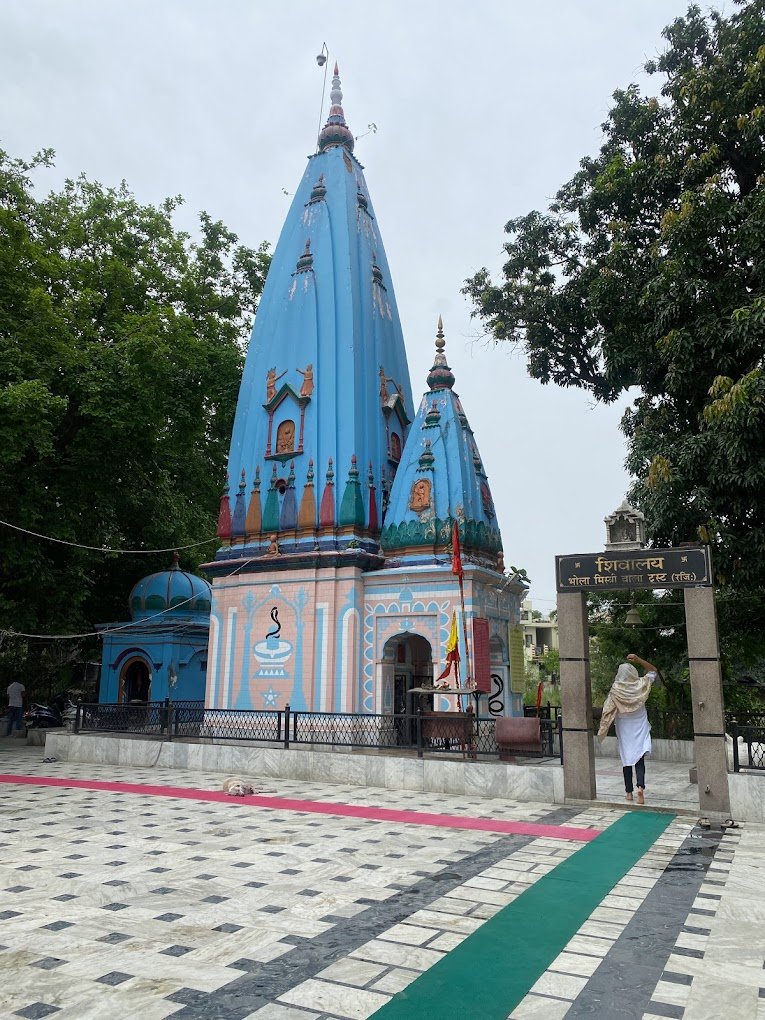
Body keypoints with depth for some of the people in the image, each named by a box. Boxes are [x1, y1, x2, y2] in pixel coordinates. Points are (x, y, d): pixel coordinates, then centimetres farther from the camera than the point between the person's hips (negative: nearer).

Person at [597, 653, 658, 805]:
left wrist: (603, 728, 0)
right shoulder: (641, 685, -7)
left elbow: (608, 710, -9)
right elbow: (653, 671, 8)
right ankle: (640, 786, -22)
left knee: (627, 759, 10)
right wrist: (639, 660, 0)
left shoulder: (616, 690, -11)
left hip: (624, 728, 0)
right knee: (639, 758, -1)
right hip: (640, 727, 1)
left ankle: (629, 792, 16)